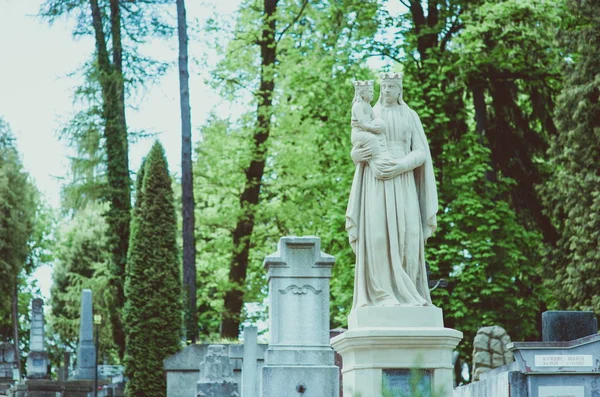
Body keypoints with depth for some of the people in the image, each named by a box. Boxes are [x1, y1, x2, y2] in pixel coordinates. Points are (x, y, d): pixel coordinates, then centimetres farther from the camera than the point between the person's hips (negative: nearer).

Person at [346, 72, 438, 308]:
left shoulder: (410, 116, 11)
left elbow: (421, 151, 2)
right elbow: (358, 150, 10)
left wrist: (400, 166, -16)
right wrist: (357, 155, -16)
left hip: (403, 182, 0)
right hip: (375, 182, 0)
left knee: (406, 233, -11)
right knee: (378, 232, -12)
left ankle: (405, 292, -7)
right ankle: (382, 293, -14)